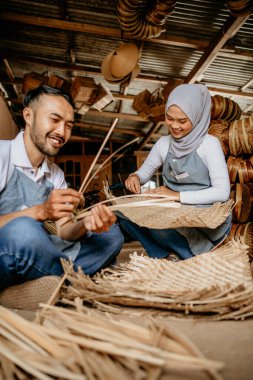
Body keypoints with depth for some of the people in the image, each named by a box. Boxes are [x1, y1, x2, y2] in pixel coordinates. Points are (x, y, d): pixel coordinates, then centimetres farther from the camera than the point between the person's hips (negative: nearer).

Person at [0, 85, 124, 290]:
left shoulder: (56, 175, 10)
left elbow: (63, 231, 3)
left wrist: (86, 224, -17)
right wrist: (40, 211, -30)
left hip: (30, 254, 7)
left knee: (111, 234, 2)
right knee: (22, 229, -38)